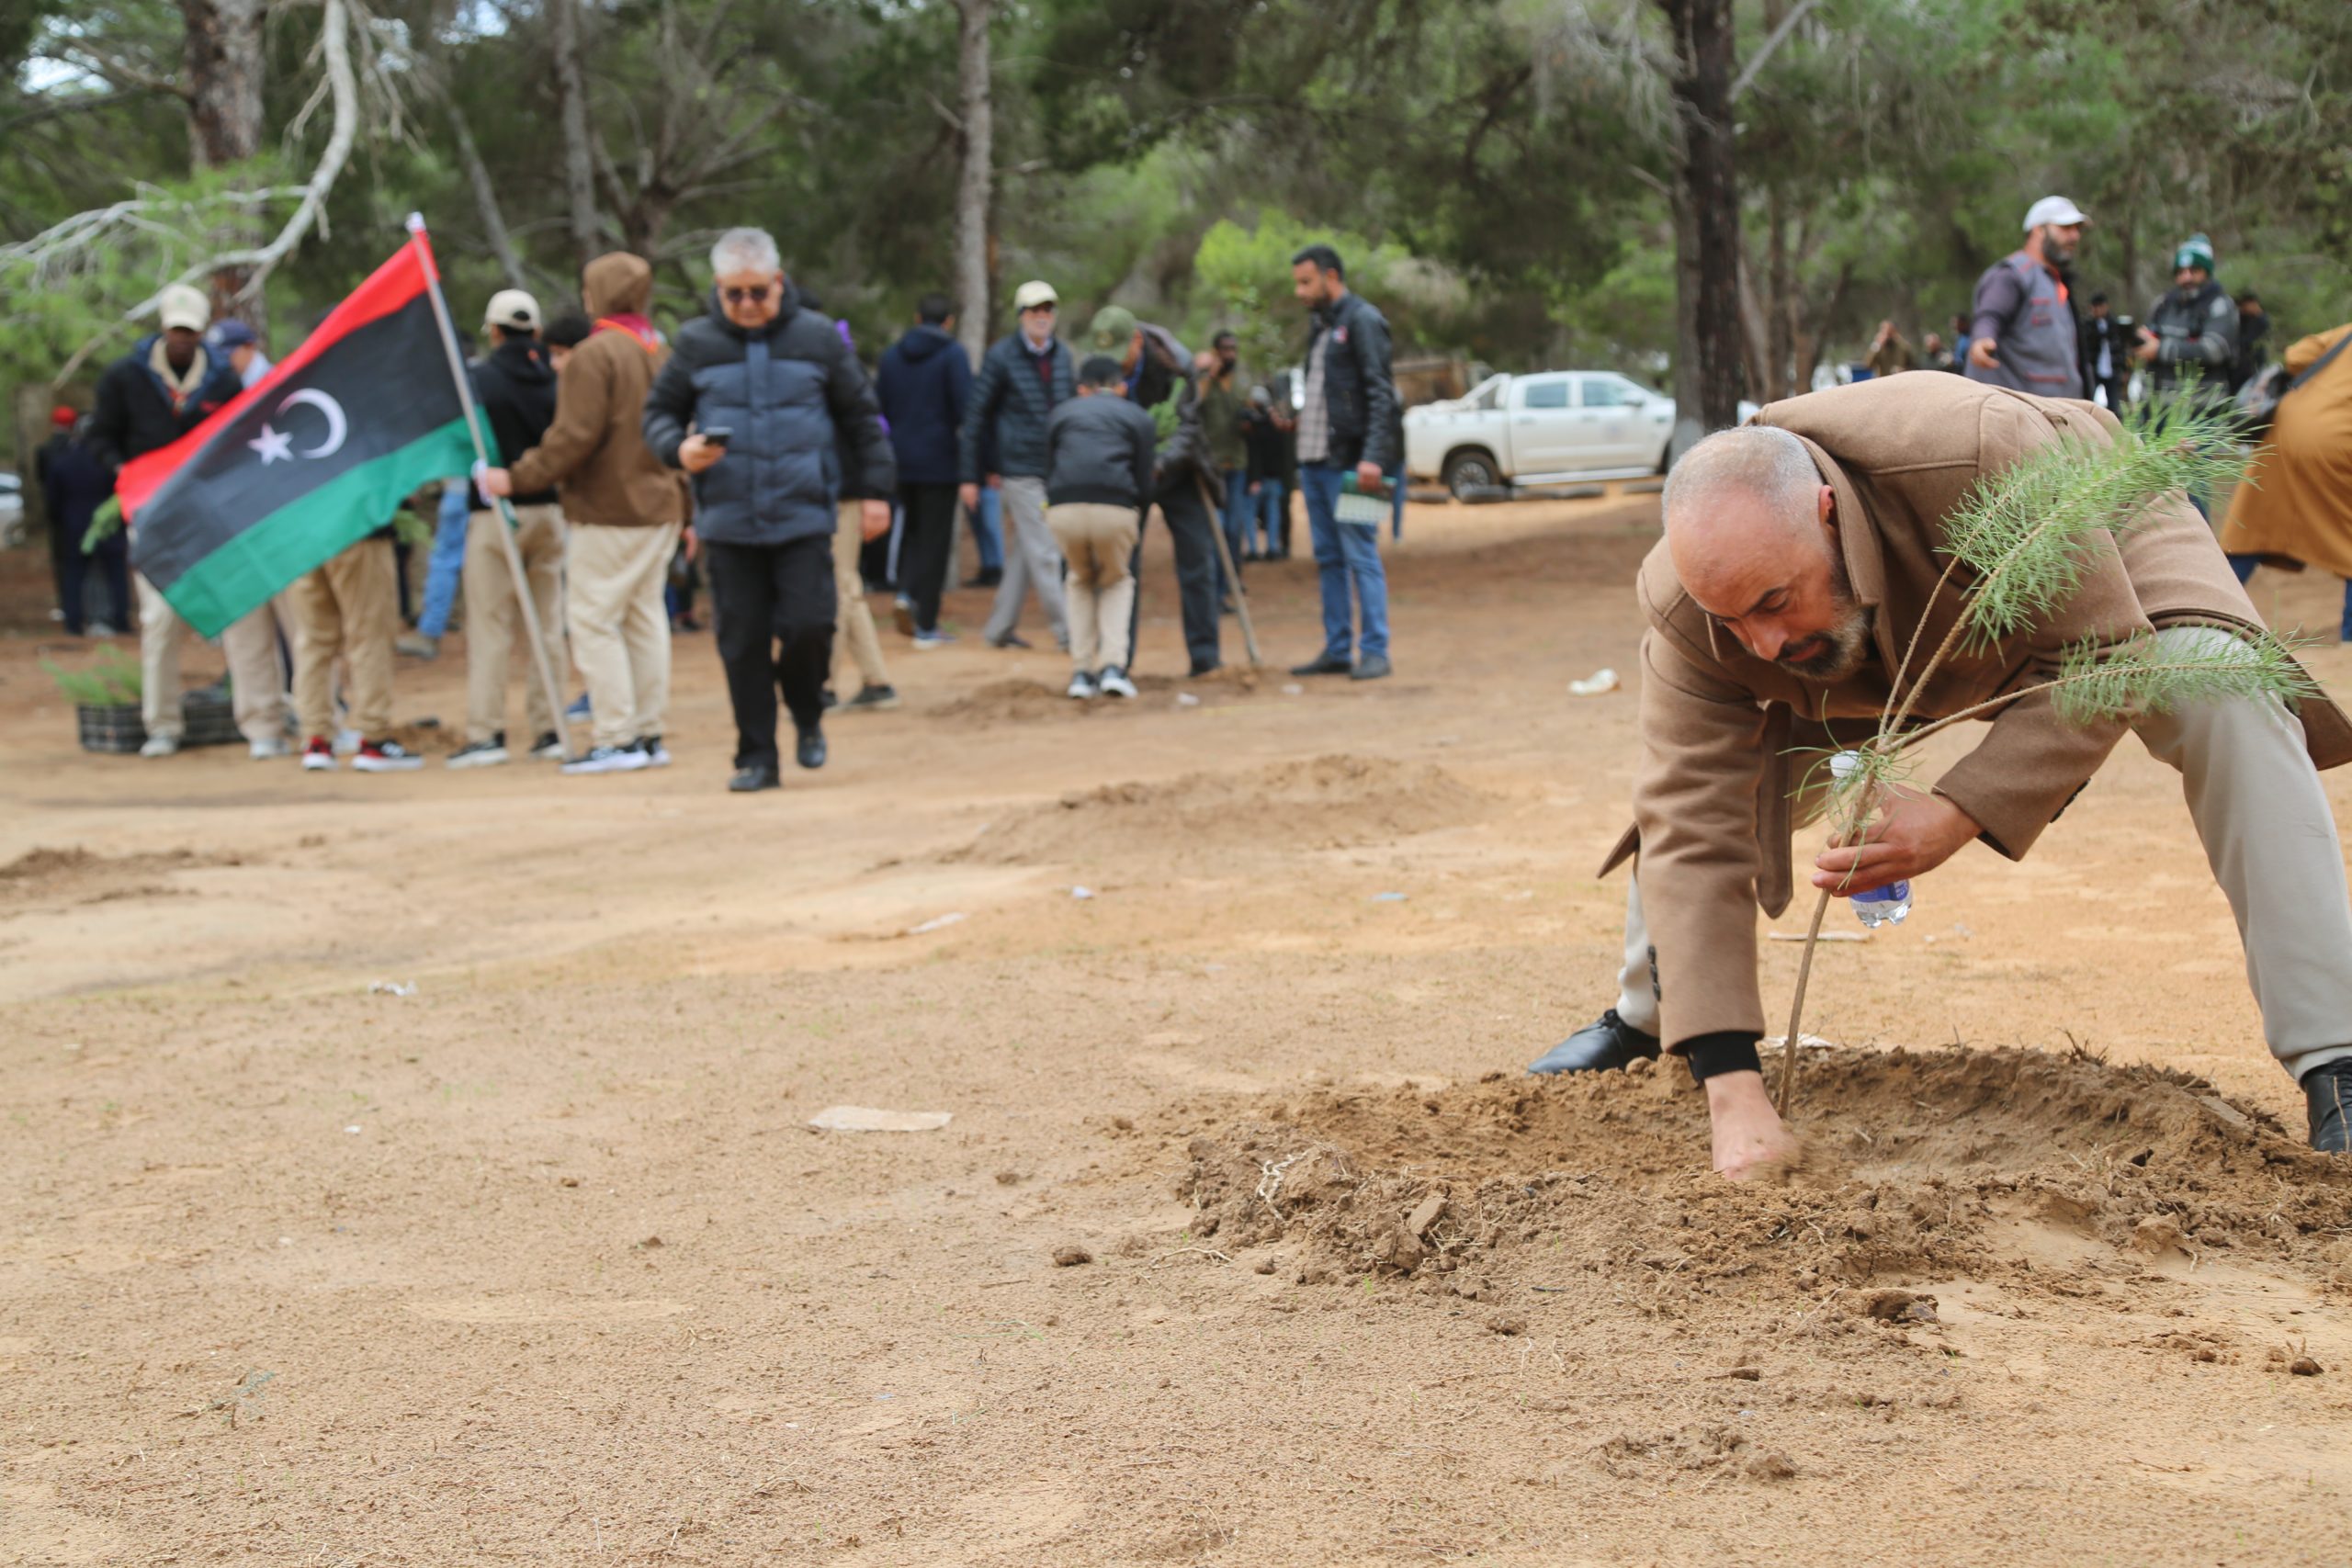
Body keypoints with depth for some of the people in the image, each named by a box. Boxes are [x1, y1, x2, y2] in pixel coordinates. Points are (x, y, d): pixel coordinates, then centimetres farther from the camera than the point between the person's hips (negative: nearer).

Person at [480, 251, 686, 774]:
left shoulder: (594, 355, -13)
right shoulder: (662, 352, 12)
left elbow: (575, 437, -19)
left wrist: (517, 478, -13)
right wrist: (685, 509, 23)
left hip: (608, 514, -8)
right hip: (660, 509, 8)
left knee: (592, 618, -5)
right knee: (645, 616, 12)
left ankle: (616, 739, -9)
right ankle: (649, 734, 12)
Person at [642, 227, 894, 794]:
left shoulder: (817, 337, 3)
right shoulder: (696, 343, 3)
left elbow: (862, 417, 10)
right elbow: (659, 412, 11)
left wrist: (875, 489, 7)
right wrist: (679, 449, -11)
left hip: (803, 517, -1)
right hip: (728, 522, 1)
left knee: (807, 625, -10)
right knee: (742, 642, 2)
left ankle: (808, 719, 20)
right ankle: (756, 758, 13)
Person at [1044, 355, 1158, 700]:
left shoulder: (1060, 414, 25)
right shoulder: (1139, 418, 20)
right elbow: (1144, 483, 15)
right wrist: (1137, 527, 29)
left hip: (1063, 511, 1)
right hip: (1115, 511, -1)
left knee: (1080, 581, 28)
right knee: (1117, 581, 25)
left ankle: (1081, 672, 17)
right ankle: (1112, 666, 5)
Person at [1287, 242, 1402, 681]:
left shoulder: (1363, 321, -9)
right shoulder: (1321, 325, 18)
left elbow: (1381, 394, -16)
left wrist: (1373, 456, -23)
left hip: (1348, 462, -9)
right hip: (1316, 461, 9)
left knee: (1361, 555, -8)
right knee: (1328, 559, 9)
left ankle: (1375, 652, -7)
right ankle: (1336, 650, 13)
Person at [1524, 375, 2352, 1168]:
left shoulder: (1987, 461, -47)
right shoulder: (1688, 608, -35)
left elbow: (2102, 660, -38)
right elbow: (1692, 836, -36)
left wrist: (1962, 814, -52)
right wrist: (1734, 1097, -43)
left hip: (2090, 546, -3)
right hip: (1900, 633, 3)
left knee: (2226, 702, -30)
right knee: (1711, 772, -11)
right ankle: (1642, 1023, 16)